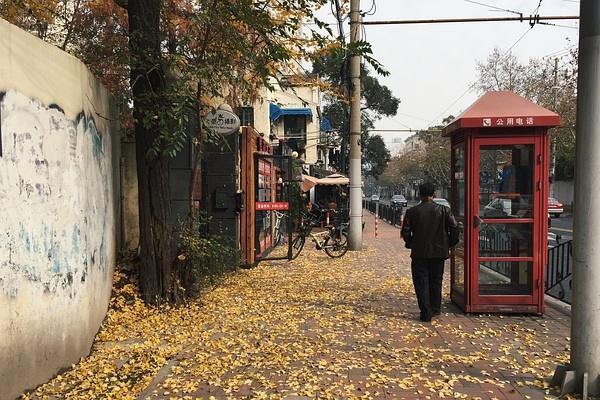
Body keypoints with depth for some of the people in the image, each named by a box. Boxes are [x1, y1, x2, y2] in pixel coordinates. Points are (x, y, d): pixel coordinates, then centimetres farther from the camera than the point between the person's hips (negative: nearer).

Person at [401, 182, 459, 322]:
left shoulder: (412, 212, -6)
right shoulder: (444, 210, -3)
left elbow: (405, 232, -6)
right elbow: (454, 228, -5)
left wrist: (410, 244, 10)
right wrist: (450, 244, 8)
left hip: (419, 253, -2)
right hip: (439, 252, 2)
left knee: (421, 283, 5)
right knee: (436, 281, 18)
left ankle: (426, 313, 3)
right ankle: (435, 308, 29)